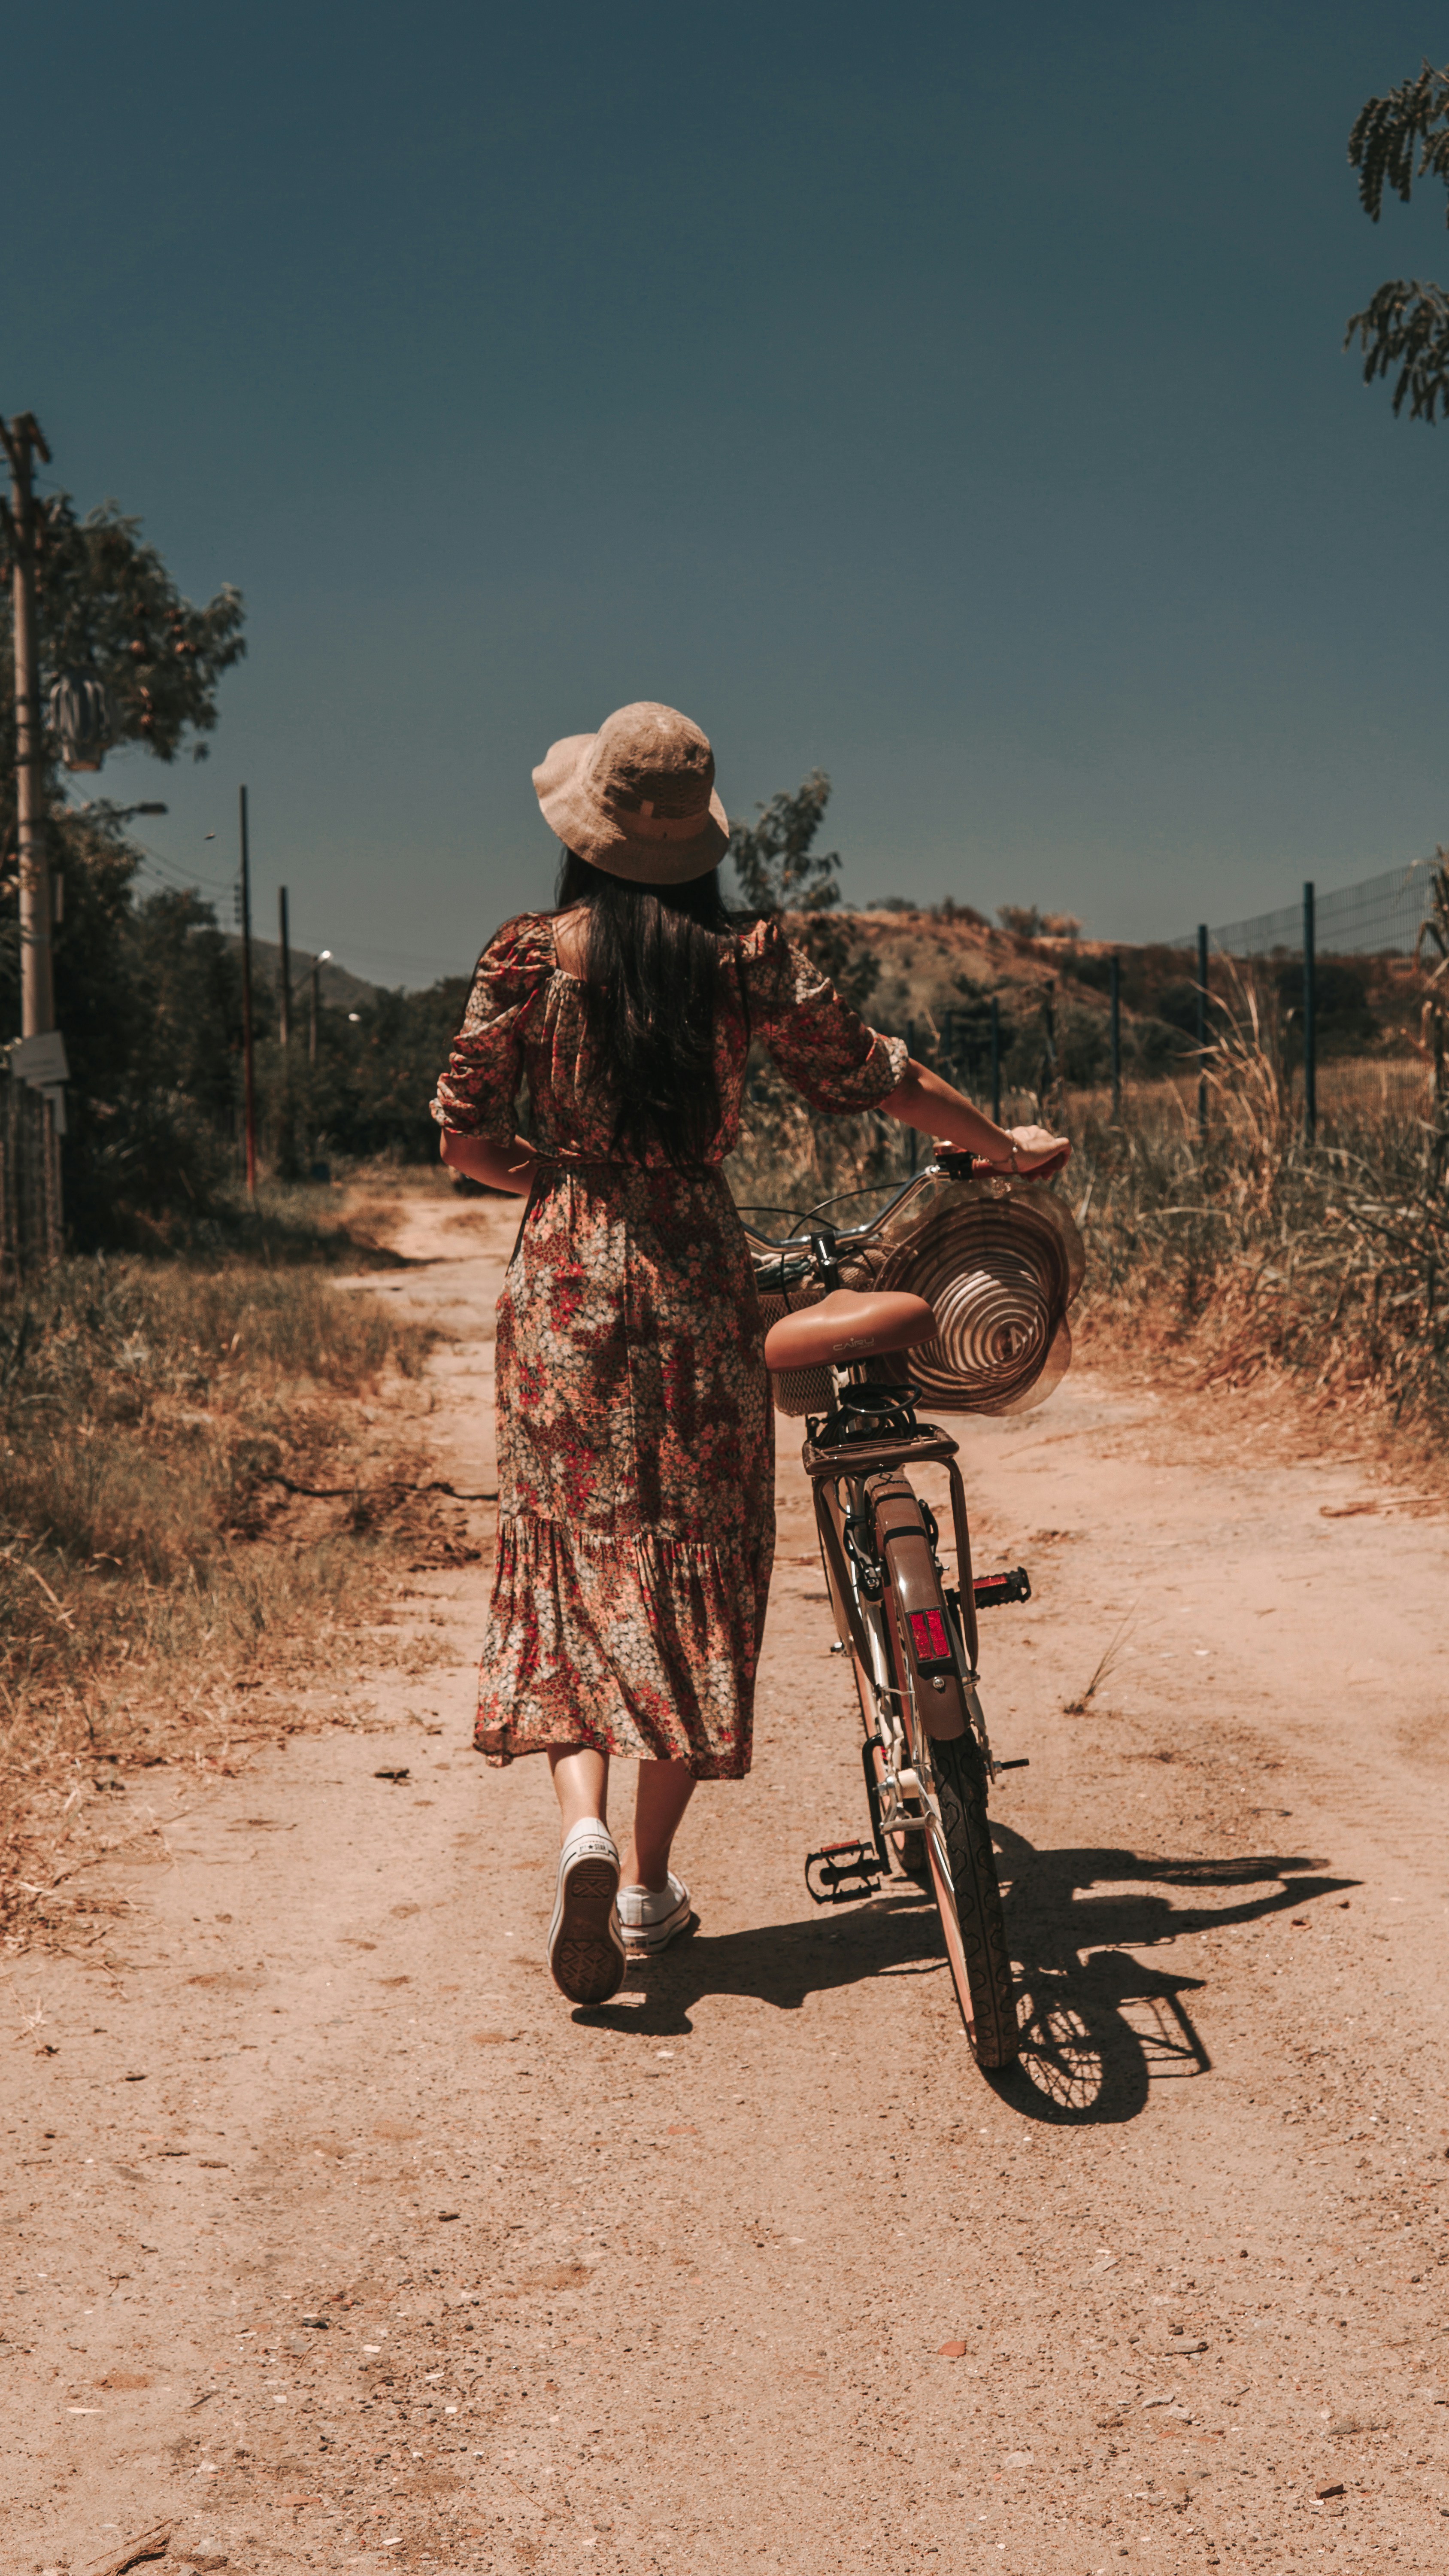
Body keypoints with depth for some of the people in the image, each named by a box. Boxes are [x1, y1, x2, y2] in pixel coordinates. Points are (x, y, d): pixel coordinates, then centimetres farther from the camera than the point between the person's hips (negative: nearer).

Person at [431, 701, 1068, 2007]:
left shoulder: (532, 953, -5)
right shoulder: (747, 959, -3)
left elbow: (465, 1137, -4)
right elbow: (875, 1077, 6)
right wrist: (1007, 1144, 21)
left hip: (567, 1288, -1)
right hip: (699, 1282, 1)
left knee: (577, 1560, 10)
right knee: (696, 1572, 11)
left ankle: (585, 1830, -12)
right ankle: (649, 1883, 16)